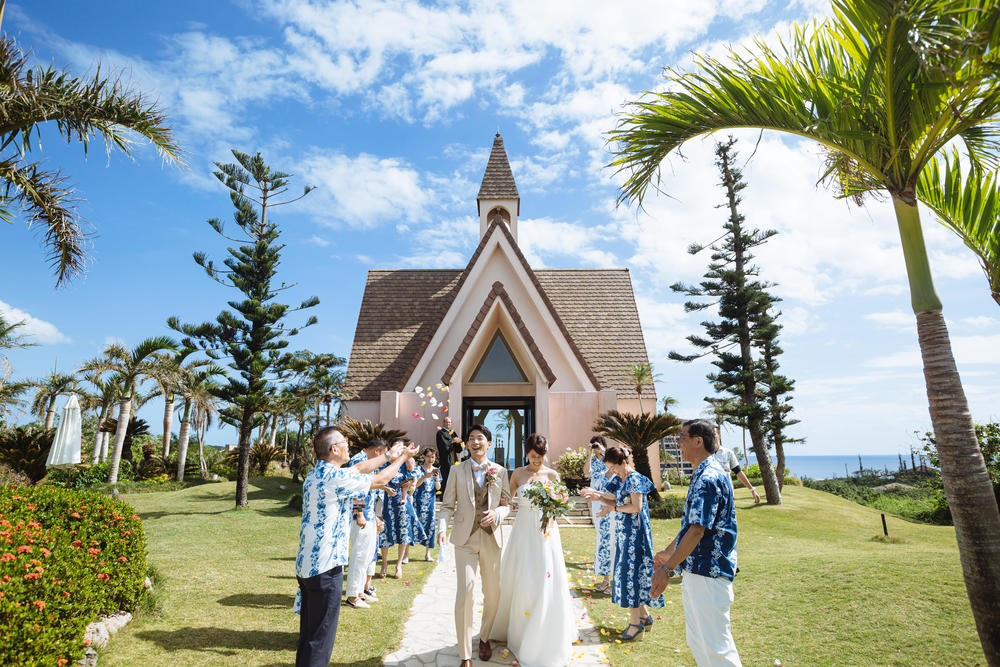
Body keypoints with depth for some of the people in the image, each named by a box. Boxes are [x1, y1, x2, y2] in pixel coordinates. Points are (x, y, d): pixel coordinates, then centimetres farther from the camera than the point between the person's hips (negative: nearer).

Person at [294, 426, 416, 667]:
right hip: (325, 566, -9)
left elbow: (359, 469, 17)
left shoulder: (316, 473, 7)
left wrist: (388, 455, 20)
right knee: (320, 639, 2)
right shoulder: (335, 477, -21)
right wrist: (402, 458, 4)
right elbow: (379, 481, -10)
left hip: (306, 564, 9)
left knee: (308, 634, 20)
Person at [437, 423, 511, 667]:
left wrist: (496, 514, -14)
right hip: (465, 538, -2)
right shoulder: (457, 471, 3)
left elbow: (507, 504, 7)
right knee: (464, 593, -8)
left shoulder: (501, 471, 5)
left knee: (493, 593, 12)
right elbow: (448, 505, 2)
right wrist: (442, 528, -14)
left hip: (491, 537, 2)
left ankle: (484, 637, 39)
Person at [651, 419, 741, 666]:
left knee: (715, 644, 1)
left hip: (709, 574, -10)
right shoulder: (703, 475, 12)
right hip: (696, 570, 10)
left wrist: (667, 568, -23)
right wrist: (668, 552, 27)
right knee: (696, 641, 20)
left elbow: (697, 530, -26)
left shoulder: (709, 478, -21)